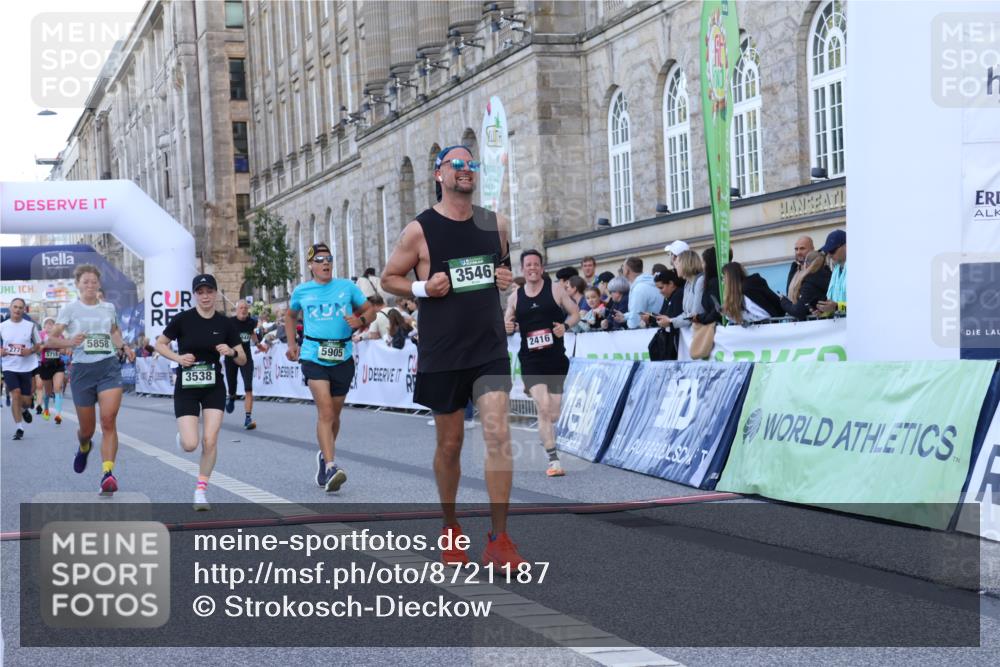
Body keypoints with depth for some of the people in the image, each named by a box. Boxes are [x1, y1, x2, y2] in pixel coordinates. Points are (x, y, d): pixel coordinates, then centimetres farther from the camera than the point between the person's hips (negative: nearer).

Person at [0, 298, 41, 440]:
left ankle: (24, 409, 43)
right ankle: (19, 428, -9)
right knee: (15, 394, -16)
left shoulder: (30, 326, -1)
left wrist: (30, 351, -14)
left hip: (27, 367, 1)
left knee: (26, 400, 5)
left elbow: (38, 345, 7)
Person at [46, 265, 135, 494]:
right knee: (87, 429, 9)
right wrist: (69, 342, -21)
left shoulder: (108, 308, 11)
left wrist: (123, 346, 12)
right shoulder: (70, 309, 1)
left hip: (109, 367, 1)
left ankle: (108, 473, -24)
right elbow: (50, 339, -1)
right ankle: (84, 447, 47)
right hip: (82, 370, -1)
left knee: (109, 421, -18)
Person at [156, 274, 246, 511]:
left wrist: (231, 352, -19)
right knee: (190, 445, -10)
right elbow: (160, 344, 2)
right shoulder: (182, 320, -9)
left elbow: (242, 360, 3)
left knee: (210, 441, -9)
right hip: (186, 388, -2)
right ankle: (182, 436, 29)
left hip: (214, 387, 2)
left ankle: (201, 491, 7)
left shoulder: (226, 323, -2)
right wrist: (178, 358, -15)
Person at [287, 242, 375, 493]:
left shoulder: (347, 287, 5)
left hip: (342, 357, 2)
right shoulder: (302, 291, 6)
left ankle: (325, 455, 37)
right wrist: (292, 344, 18)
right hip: (313, 357, -2)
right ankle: (330, 467, -23)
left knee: (334, 413, 14)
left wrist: (361, 321, -10)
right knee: (325, 410, -16)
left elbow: (370, 309, 11)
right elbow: (290, 315, 25)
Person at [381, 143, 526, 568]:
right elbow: (389, 278, 4)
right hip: (442, 354, -2)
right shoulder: (420, 230, -4)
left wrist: (507, 278, 2)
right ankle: (450, 529, 29)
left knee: (498, 434, -12)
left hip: (490, 349, 2)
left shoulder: (496, 224, 6)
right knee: (450, 444, 8)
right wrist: (422, 288, -14)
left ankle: (499, 540, -9)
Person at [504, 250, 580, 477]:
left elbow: (575, 313, 6)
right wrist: (507, 328, -8)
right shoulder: (515, 298, 7)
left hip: (556, 358, 0)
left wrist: (565, 326, -14)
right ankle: (553, 459, -14)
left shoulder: (555, 289, 2)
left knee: (553, 415, 6)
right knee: (543, 407, -18)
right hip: (530, 360, 0)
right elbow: (506, 325, 16)